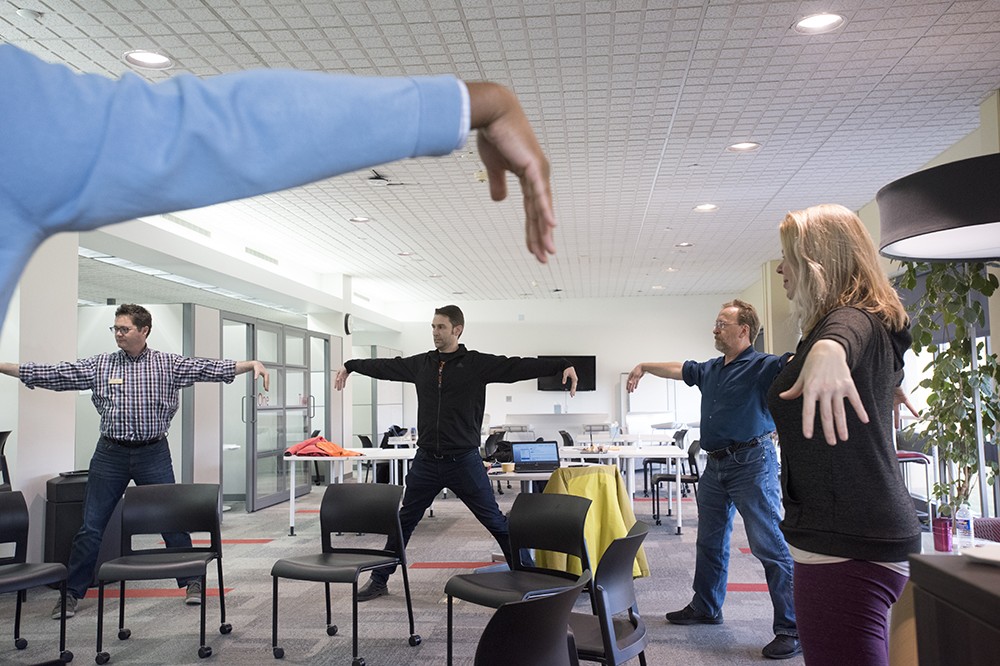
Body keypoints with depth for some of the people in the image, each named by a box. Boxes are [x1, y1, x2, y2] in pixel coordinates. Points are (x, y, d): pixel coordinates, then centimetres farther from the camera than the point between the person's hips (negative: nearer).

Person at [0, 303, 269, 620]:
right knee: (90, 528, 7)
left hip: (153, 454, -1)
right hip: (110, 454, 1)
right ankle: (72, 591, 21)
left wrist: (253, 364, -19)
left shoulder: (168, 364, -1)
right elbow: (51, 373, 1)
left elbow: (210, 368, -8)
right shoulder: (98, 365, 2)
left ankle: (192, 581, 21)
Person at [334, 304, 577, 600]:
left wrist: (562, 365, -25)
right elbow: (385, 367, 19)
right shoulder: (421, 364, 6)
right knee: (403, 522, 15)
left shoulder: (478, 363, -6)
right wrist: (350, 365, 29)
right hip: (426, 461, 4)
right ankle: (379, 580, 29)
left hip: (464, 461, -4)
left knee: (495, 521, 2)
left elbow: (519, 366, -15)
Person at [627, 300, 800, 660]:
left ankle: (792, 628, -1)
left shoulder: (761, 366, -10)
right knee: (710, 541, 19)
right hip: (715, 465, 9)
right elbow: (677, 368, 30)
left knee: (769, 545, -8)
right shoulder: (710, 370, 13)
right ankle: (705, 607, 34)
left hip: (751, 463, -8)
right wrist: (644, 366, 37)